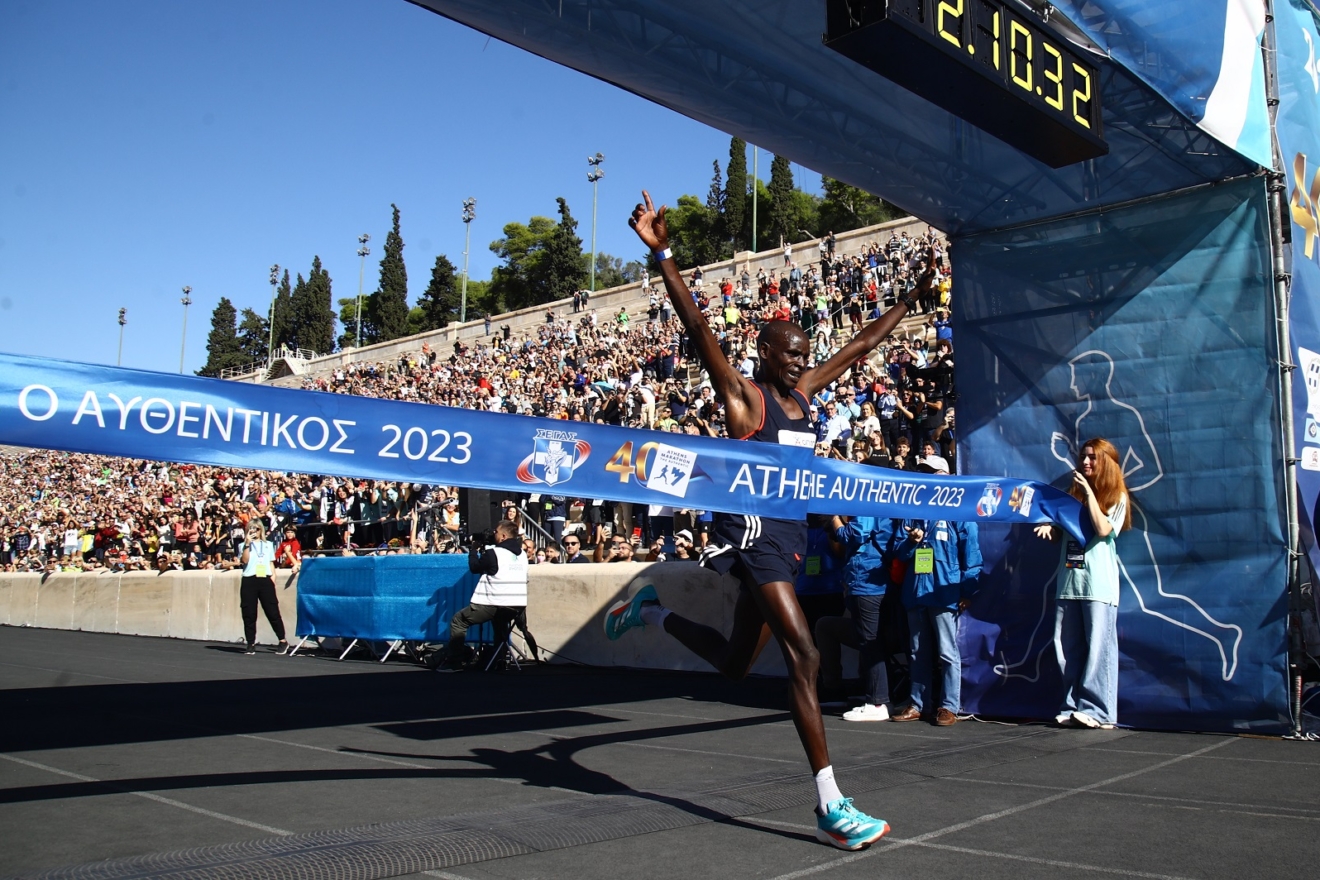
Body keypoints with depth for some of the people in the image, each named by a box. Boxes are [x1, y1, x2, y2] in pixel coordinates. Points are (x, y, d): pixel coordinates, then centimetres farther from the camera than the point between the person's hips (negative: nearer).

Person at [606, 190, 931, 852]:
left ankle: (650, 611, 38)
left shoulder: (803, 391, 14)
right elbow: (698, 329, -18)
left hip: (788, 537, 9)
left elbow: (861, 345, 25)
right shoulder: (744, 395, -6)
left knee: (735, 664, 16)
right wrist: (662, 256, -27)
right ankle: (831, 808, -11)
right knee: (803, 655, -15)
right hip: (754, 532, -9)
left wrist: (908, 302, 31)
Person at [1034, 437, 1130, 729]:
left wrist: (1089, 492, -9)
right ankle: (1074, 708, 7)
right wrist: (1049, 528, -3)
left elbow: (1103, 529, -12)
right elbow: (1059, 534, 19)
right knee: (1068, 648, 3)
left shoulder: (1116, 497, 4)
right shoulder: (1074, 495, 19)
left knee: (1098, 647, -7)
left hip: (1099, 584, -5)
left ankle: (1097, 711, -6)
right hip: (1069, 581, 6)